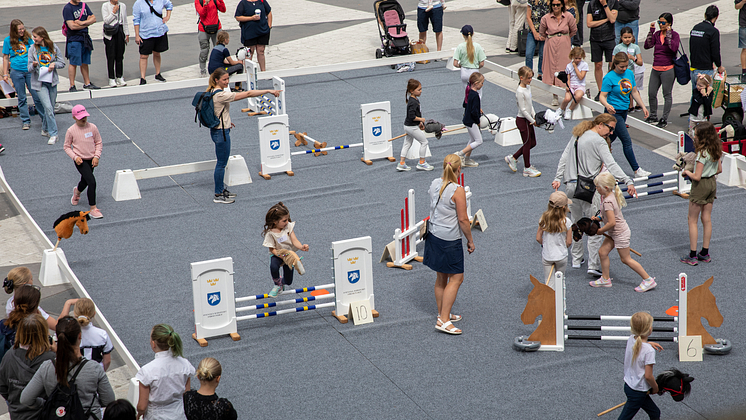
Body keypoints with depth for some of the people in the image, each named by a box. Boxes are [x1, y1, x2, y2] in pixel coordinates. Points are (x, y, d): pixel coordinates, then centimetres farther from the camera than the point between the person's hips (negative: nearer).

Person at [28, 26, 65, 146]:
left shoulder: (53, 47, 1)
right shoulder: (32, 50, -2)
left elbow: (62, 62, 7)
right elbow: (30, 68, -2)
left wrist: (54, 64, -13)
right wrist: (33, 65, -24)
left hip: (52, 81, 2)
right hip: (39, 82, -2)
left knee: (50, 108, 11)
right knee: (48, 108, -14)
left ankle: (45, 129, 32)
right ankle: (53, 134, -11)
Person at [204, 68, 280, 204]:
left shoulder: (213, 92, 5)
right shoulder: (221, 95, -25)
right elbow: (247, 94, -27)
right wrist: (268, 91, -26)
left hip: (216, 130, 10)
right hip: (221, 133, -10)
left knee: (221, 162, 20)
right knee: (222, 163, 0)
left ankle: (221, 189, 31)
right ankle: (218, 195, 10)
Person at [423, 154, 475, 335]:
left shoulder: (435, 184, 2)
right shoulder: (457, 190, -19)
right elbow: (463, 220, -15)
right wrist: (470, 240, -4)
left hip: (434, 235, 8)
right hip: (450, 240, -8)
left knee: (441, 277, 18)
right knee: (456, 278, 1)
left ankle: (443, 314, 29)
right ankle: (443, 320, -2)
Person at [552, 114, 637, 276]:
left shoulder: (576, 137, 13)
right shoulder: (598, 141, -11)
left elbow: (563, 158, 13)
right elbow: (611, 164, -20)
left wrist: (558, 178, 13)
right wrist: (628, 181, -25)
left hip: (570, 186, 7)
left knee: (577, 224, 19)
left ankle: (576, 259, 26)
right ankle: (593, 265, -5)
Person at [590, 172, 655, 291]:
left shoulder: (607, 202, -28)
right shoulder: (612, 195, 2)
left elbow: (612, 222, -31)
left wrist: (600, 230, -16)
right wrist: (598, 218, 4)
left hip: (620, 233, -10)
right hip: (614, 232, 10)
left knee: (626, 259, 2)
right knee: (602, 252, 11)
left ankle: (648, 280, 10)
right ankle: (605, 279, 22)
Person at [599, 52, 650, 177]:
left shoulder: (630, 74, 4)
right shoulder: (609, 78, -16)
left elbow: (634, 92, 14)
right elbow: (602, 96, -18)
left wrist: (643, 106, 11)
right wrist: (607, 105, -38)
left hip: (624, 111, 7)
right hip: (614, 112, -7)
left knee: (611, 138, 16)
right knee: (627, 141, -8)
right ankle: (636, 170, -4)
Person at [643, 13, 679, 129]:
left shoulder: (674, 35, -5)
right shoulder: (657, 34, 8)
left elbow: (674, 48, -23)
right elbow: (647, 45, -3)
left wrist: (668, 34, -20)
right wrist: (651, 31, -7)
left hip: (668, 70, -5)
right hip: (656, 69, 5)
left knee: (667, 95, 2)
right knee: (651, 94, 9)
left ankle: (664, 119, 11)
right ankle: (653, 116, 26)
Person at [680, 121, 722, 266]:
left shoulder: (702, 153, -24)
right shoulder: (716, 150, 1)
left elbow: (696, 177, -24)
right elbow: (719, 169, 11)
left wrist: (687, 172, -6)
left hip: (700, 185, -8)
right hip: (712, 184, 8)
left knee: (692, 220, 3)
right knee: (707, 219, 14)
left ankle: (692, 256, 5)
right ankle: (705, 253, 21)